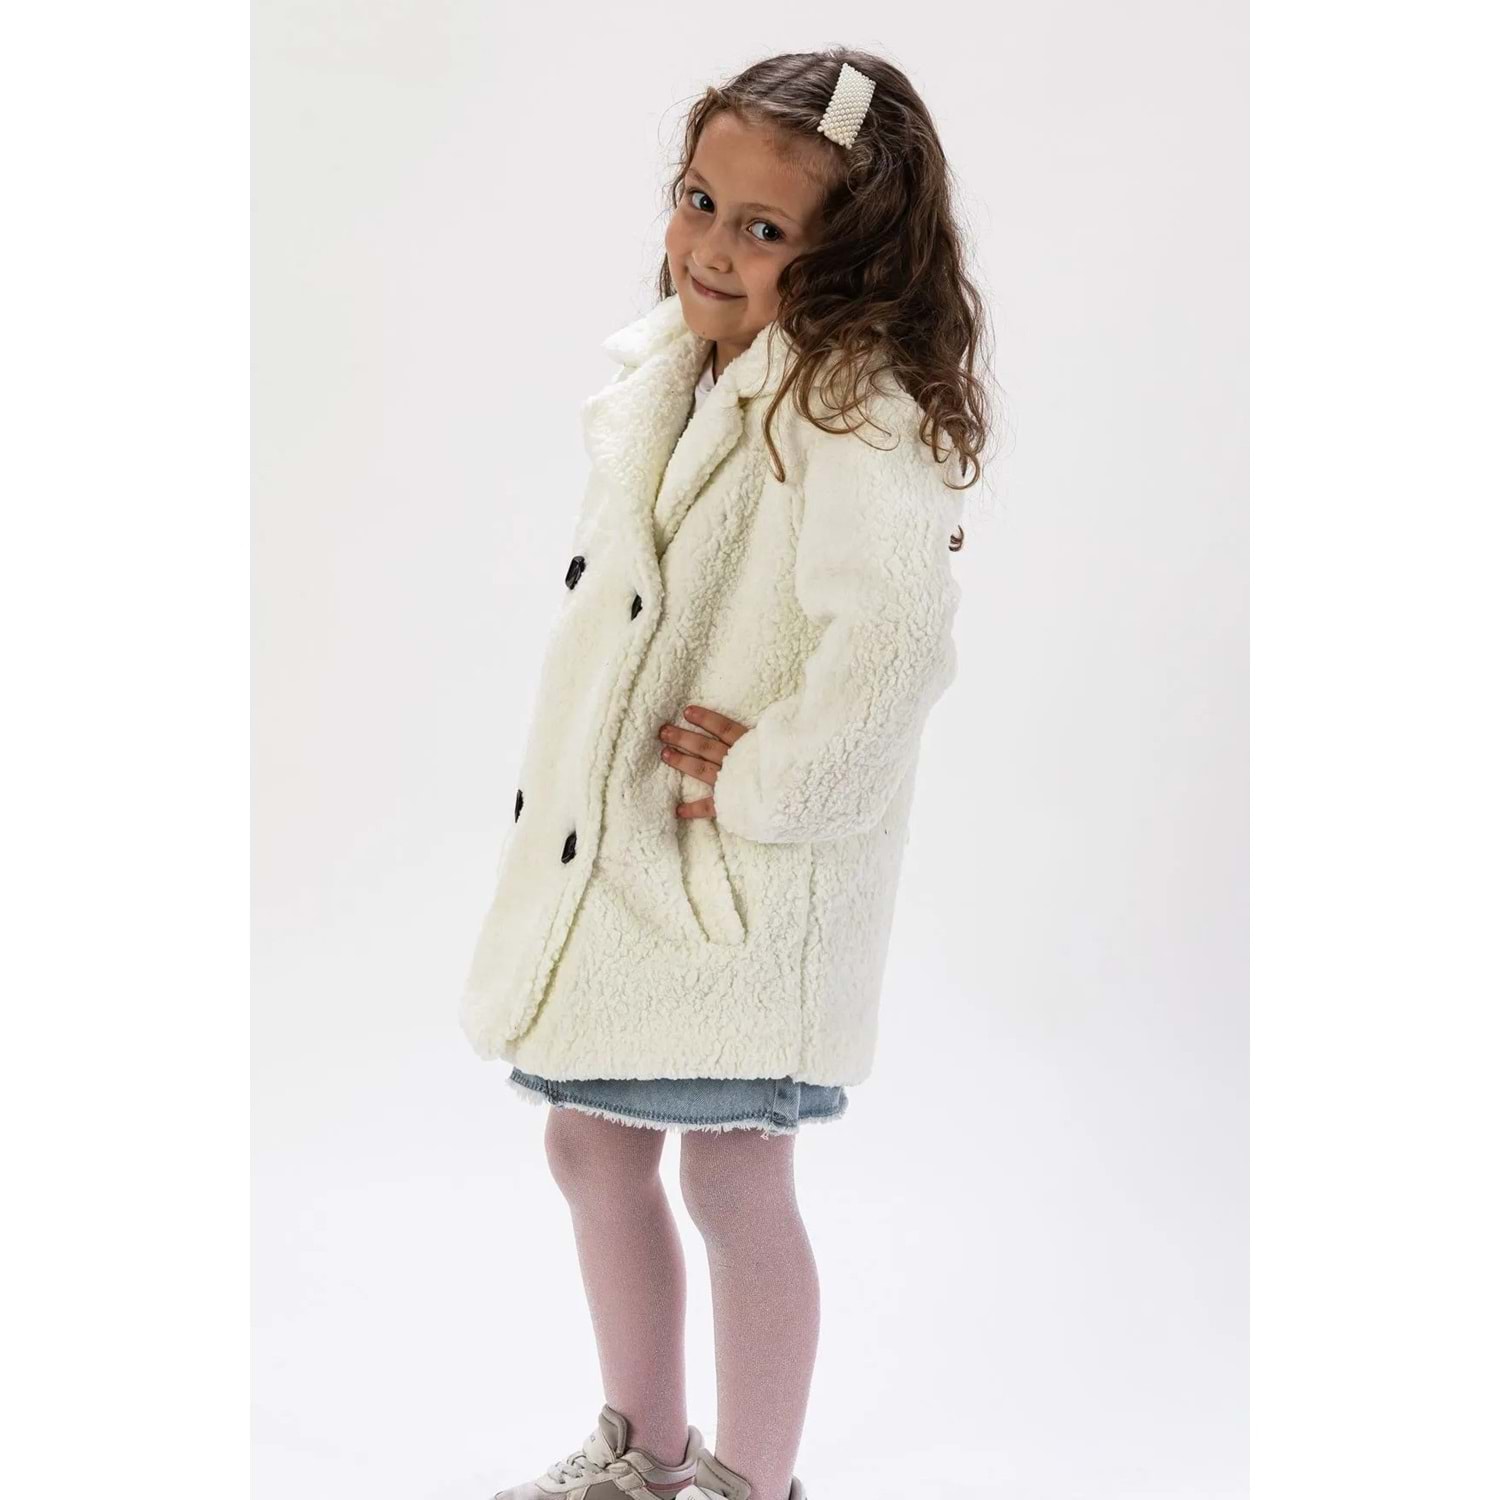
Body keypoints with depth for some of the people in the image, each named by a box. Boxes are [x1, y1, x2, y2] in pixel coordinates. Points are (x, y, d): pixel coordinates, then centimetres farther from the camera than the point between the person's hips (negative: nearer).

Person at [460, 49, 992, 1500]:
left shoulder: (850, 409, -20)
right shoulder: (664, 371, 7)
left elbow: (895, 645, -34)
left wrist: (765, 788, -23)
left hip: (746, 883, -9)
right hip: (604, 843, 9)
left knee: (733, 1176, 4)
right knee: (593, 1144, 19)